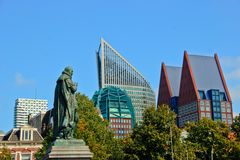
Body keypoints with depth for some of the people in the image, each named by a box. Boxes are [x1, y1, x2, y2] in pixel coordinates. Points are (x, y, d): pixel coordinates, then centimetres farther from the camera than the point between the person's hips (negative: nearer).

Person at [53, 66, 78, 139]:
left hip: (59, 102, 9)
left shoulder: (60, 80, 20)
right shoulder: (67, 79, -8)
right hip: (67, 101, -9)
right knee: (67, 115, -12)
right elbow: (73, 88, -7)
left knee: (59, 116, 5)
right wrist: (75, 85, 16)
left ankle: (56, 135, 0)